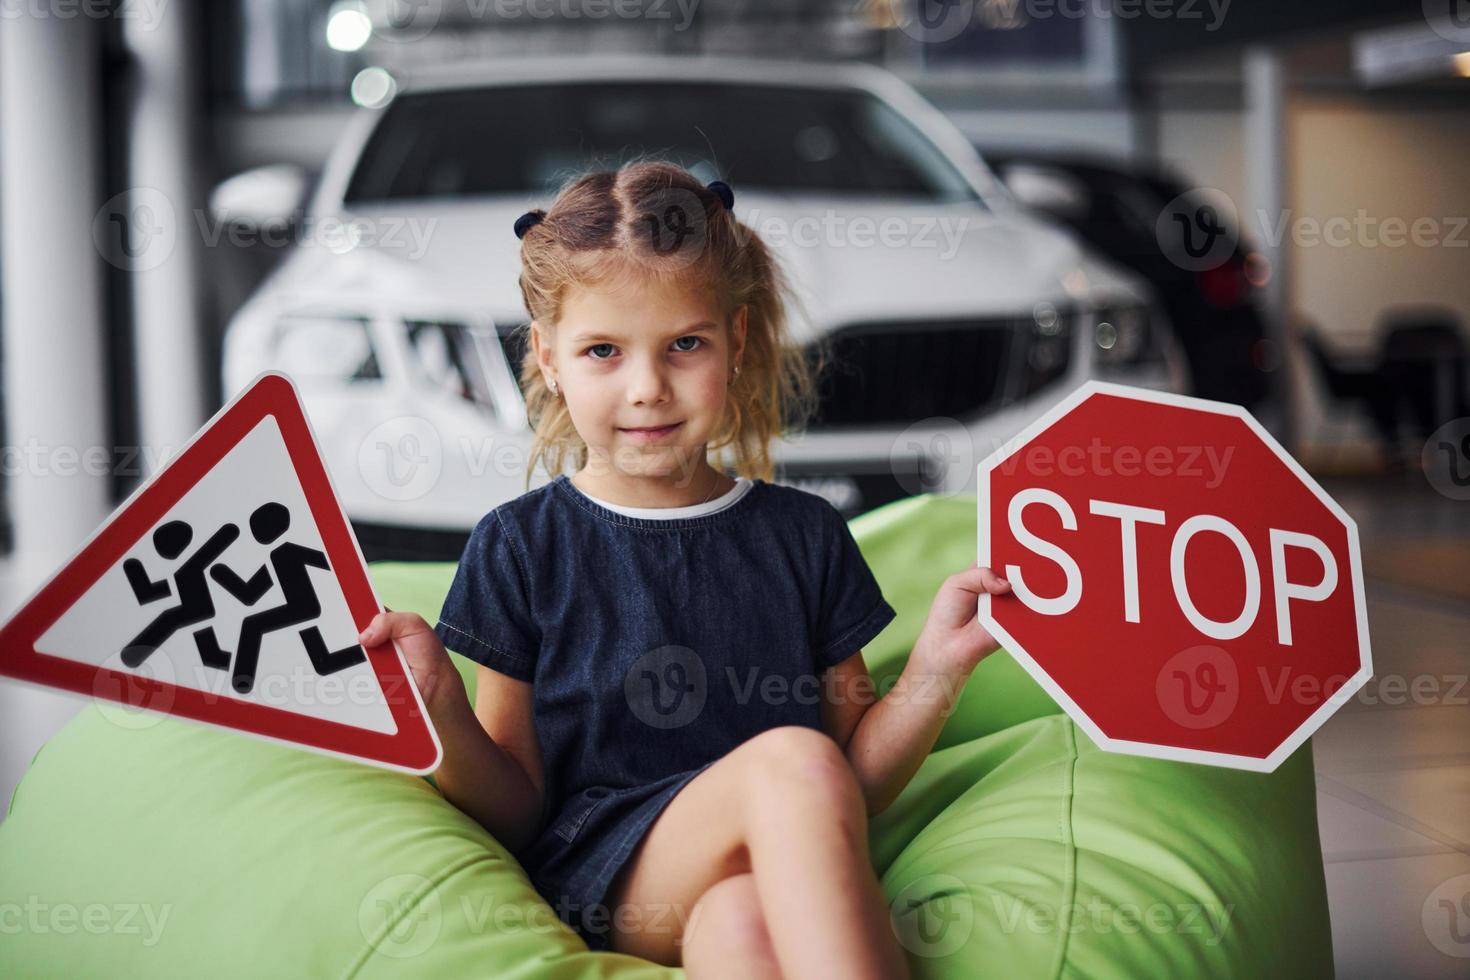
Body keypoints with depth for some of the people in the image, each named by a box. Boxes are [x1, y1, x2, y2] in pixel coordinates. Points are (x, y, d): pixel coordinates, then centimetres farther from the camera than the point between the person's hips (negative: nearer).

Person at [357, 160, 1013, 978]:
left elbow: (857, 781, 13)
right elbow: (515, 811, 5)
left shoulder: (805, 535, 10)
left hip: (777, 887, 2)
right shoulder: (521, 546, 4)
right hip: (592, 874, -2)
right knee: (793, 760, -31)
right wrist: (442, 712, -14)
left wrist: (935, 671, -4)